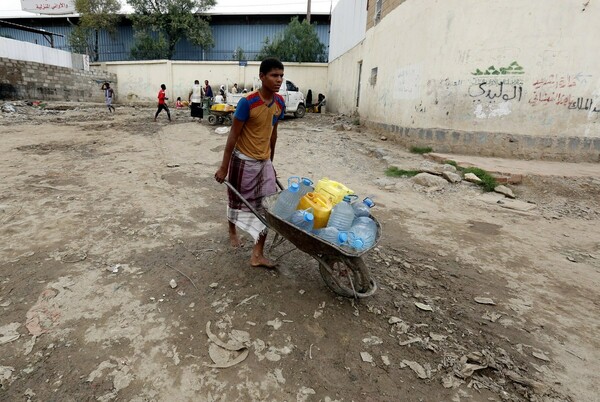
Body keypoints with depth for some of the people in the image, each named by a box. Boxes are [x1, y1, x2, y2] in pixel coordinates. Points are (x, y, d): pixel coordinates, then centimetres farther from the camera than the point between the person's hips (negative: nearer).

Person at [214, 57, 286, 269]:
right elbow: (233, 135, -17)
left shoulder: (280, 103, -2)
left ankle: (257, 254, 7)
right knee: (238, 201, 14)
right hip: (243, 160, -5)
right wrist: (224, 167, -15)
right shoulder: (248, 102, -21)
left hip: (264, 161, 5)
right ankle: (232, 231, 45)